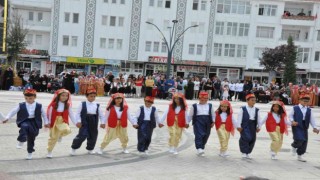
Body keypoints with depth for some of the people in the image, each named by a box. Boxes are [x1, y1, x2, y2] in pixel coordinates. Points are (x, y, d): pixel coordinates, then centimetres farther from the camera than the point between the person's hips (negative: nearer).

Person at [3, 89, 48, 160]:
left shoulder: (39, 106, -1)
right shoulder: (21, 105, -2)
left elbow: (43, 114, 8)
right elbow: (13, 111, 0)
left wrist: (46, 122, 9)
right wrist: (7, 118, -12)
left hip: (34, 122, 1)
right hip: (24, 121, -1)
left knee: (31, 138, 7)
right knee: (24, 126, -39)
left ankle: (30, 152, 25)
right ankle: (21, 141, -27)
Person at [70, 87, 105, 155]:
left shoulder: (97, 105, 5)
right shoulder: (82, 104, -2)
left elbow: (101, 115, 10)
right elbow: (78, 113, -2)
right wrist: (79, 121, -13)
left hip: (94, 125, 4)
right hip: (84, 124, -4)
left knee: (93, 137, 11)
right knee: (82, 135, -13)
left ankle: (90, 149, 34)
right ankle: (73, 148, 5)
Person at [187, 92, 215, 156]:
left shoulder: (210, 106, 14)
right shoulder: (194, 106, 8)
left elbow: (213, 115, 15)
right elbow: (190, 115, 11)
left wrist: (213, 122, 1)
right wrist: (187, 122, 8)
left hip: (207, 122, 3)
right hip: (198, 121, -3)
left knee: (205, 136, 5)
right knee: (199, 134, -17)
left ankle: (202, 148, 18)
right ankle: (199, 148, -21)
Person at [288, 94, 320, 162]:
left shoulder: (309, 110, 11)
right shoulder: (295, 108, 0)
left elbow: (312, 119, 10)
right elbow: (290, 115, 4)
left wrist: (314, 127, 2)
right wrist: (292, 121, -15)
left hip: (304, 128, 5)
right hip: (297, 127, -5)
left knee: (304, 142, 5)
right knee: (299, 139, -21)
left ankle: (300, 156, 21)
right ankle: (294, 147, 14)